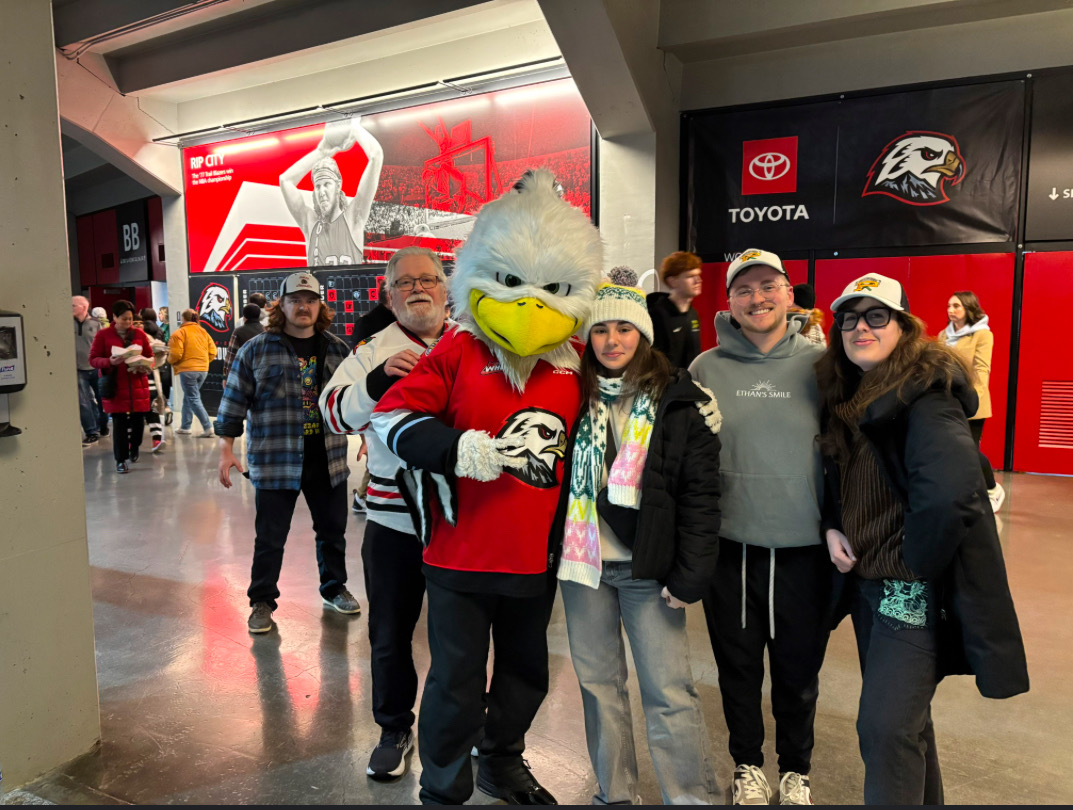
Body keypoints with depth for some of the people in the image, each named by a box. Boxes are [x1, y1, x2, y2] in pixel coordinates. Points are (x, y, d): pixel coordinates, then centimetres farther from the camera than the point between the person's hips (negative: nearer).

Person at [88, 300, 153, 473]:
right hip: (115, 386, -2)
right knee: (119, 423, -2)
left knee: (138, 420, 4)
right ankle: (120, 460, 8)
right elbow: (93, 359, -1)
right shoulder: (103, 335, 0)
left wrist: (145, 366, -9)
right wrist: (110, 362, -20)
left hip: (138, 385, 2)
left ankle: (134, 448, 33)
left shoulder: (139, 334, 7)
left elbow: (150, 356, 13)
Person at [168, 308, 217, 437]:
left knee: (193, 399, -4)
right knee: (188, 397, 19)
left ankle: (208, 427, -14)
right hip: (203, 370, 6)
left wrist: (170, 360, 8)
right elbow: (212, 352, 7)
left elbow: (176, 354, -13)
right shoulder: (203, 331, 10)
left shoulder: (179, 333, -7)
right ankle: (185, 426, 25)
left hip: (187, 370, -6)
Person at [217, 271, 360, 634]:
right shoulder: (256, 350, -3)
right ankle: (261, 602, 24)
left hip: (328, 459, 4)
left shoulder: (336, 349, 7)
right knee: (270, 537, 6)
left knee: (333, 530, 16)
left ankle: (334, 589, 36)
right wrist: (226, 448, -4)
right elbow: (235, 399, -1)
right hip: (275, 461, -3)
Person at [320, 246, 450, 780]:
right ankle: (394, 730, 35)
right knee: (390, 634, 13)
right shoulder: (373, 352, 1)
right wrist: (377, 380, -28)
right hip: (393, 520, 0)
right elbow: (336, 412, -10)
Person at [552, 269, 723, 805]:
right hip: (583, 560, 4)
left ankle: (696, 797, 17)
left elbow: (700, 494, -7)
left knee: (669, 691, 0)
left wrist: (691, 575, -11)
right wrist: (557, 548, 1)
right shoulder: (575, 396, 5)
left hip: (648, 568, -4)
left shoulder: (679, 400, -4)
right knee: (597, 681, 14)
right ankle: (615, 794, 30)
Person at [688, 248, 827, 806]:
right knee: (738, 665, 16)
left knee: (798, 670, 15)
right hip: (729, 546, 1)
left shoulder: (820, 364, -2)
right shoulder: (705, 369, 0)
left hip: (804, 546, 0)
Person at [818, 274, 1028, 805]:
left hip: (913, 589, -8)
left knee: (886, 725, -6)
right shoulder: (845, 398, 7)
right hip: (866, 578, 8)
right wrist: (832, 528, 0)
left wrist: (915, 562, -21)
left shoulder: (925, 396, -19)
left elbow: (951, 490, -33)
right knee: (904, 715, 22)